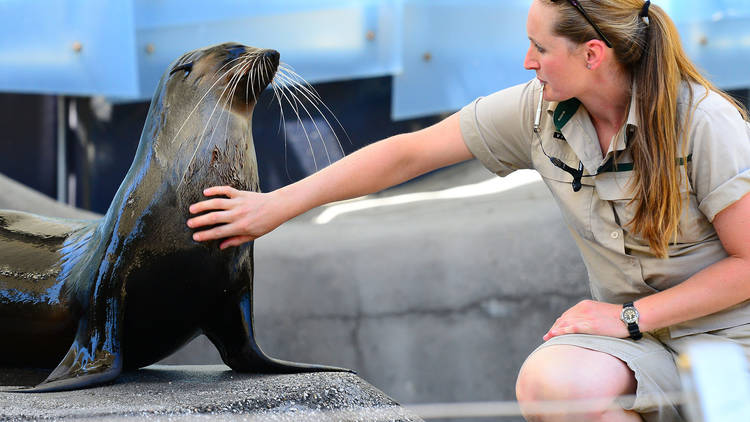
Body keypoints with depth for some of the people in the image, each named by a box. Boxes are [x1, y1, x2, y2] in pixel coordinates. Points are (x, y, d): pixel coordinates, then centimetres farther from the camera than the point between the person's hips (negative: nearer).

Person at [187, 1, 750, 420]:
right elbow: (408, 153, 2)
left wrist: (631, 316, -15)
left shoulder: (703, 122, -17)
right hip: (632, 333, 4)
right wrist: (278, 205, 4)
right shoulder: (538, 110, -3)